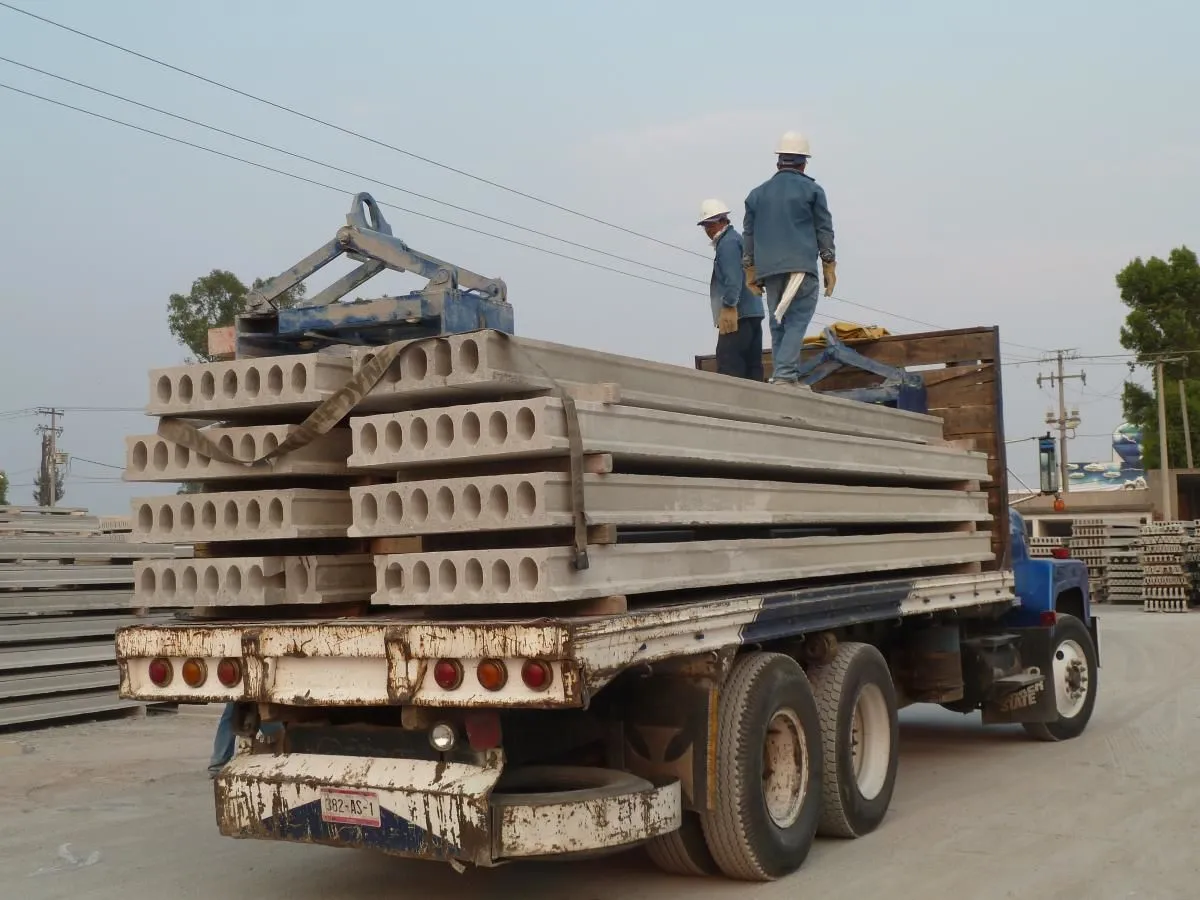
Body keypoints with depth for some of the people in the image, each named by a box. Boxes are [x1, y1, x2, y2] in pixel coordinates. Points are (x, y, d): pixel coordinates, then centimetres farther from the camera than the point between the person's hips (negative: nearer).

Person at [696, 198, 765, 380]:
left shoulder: (728, 242, -6)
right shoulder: (737, 239, 25)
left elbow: (733, 278, -18)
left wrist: (729, 307, -22)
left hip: (738, 315, -11)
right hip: (752, 313, 11)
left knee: (728, 369, -15)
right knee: (752, 367, 7)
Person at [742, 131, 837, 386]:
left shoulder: (758, 193, 17)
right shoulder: (811, 190, 6)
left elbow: (748, 234, 17)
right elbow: (824, 230, 5)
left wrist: (751, 270, 21)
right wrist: (829, 267, 8)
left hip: (769, 269, 4)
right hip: (801, 266, -4)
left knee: (778, 324, 9)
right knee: (797, 320, -8)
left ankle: (785, 377, 5)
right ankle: (785, 374, -21)